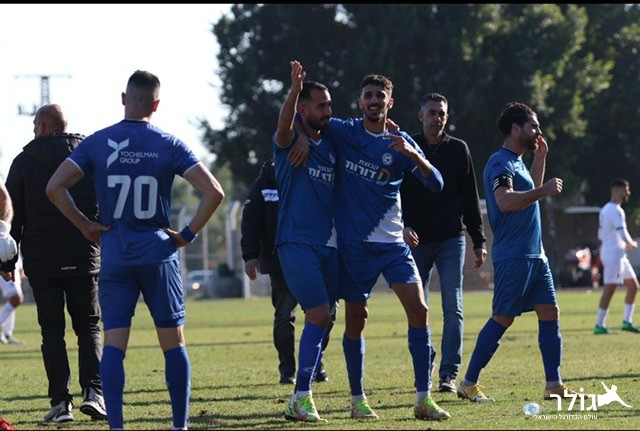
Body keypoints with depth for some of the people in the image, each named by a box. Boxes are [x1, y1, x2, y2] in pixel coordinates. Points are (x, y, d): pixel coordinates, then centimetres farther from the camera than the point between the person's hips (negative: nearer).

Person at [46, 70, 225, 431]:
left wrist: (85, 225, 2)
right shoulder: (169, 145, -2)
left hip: (114, 256, 1)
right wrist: (188, 234, 0)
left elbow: (55, 188, -7)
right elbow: (213, 192, -9)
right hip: (159, 253, -1)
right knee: (174, 343, 7)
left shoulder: (97, 143, 0)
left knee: (114, 343, 0)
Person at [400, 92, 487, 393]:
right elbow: (395, 195, 0)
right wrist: (403, 226, -17)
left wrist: (479, 241, 6)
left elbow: (470, 199, 9)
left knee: (453, 308, -7)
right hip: (416, 241, 0)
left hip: (451, 239, 0)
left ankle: (449, 374, -7)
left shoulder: (458, 150, 6)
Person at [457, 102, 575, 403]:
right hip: (512, 256, -10)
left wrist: (540, 158, 28)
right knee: (503, 318, -8)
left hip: (535, 254, 10)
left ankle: (554, 384, 6)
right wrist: (545, 190, -24)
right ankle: (468, 384, -1)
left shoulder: (517, 162, 18)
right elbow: (505, 201, -29)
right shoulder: (500, 163, -13)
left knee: (550, 313, 4)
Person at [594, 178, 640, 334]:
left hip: (619, 255, 11)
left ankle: (627, 321, 16)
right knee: (609, 290, -9)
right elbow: (623, 234, -24)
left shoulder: (605, 209, 15)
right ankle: (599, 326, -7)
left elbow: (601, 235, 21)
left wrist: (625, 244, 19)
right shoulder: (616, 211, -17)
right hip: (613, 255, -11)